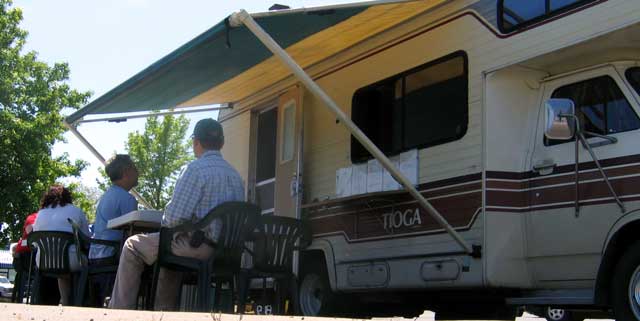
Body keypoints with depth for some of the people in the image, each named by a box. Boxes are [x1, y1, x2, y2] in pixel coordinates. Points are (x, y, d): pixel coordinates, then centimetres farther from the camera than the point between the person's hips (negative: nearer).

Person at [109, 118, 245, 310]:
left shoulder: (196, 169, -12)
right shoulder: (235, 175, 13)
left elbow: (175, 216, -17)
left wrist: (164, 221, 7)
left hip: (199, 246, -8)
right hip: (224, 249, 8)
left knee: (133, 246, 8)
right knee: (169, 246, 35)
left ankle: (120, 311, 9)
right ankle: (165, 312, 35)